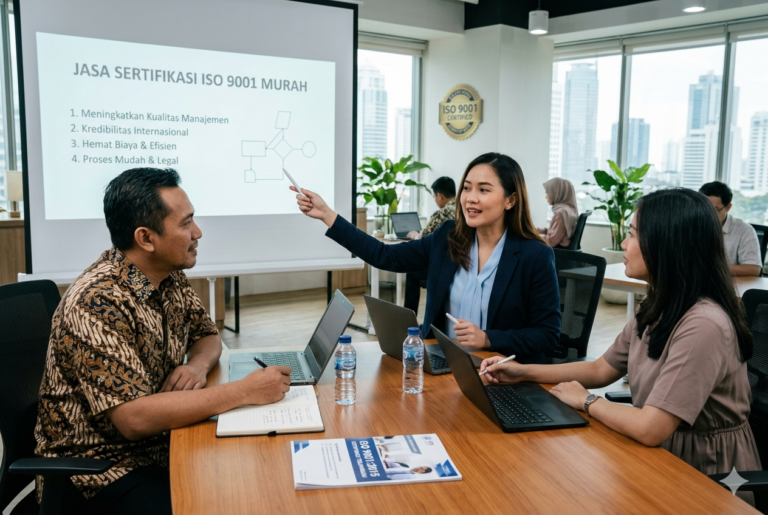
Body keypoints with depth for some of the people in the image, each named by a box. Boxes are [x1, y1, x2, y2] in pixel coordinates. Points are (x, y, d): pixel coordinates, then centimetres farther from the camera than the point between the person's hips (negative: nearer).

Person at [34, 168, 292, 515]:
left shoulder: (170, 278, -1)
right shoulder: (96, 304, -25)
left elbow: (207, 336, 12)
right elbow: (134, 418, -30)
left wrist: (198, 366, -12)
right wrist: (245, 391, -28)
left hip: (161, 443, 7)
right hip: (97, 468, -7)